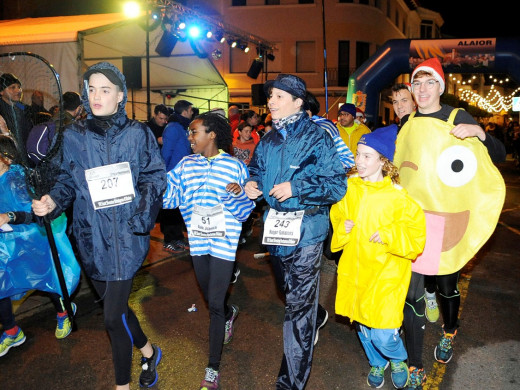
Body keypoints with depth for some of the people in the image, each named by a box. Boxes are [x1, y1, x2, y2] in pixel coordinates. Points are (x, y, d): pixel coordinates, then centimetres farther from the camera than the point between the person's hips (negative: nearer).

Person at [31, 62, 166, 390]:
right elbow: (69, 181, 8)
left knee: (113, 316, -3)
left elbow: (156, 175, 1)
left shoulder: (138, 133, -2)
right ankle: (148, 351, 45)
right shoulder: (74, 136, 4)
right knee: (115, 305, 18)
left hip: (127, 234, -3)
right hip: (91, 236, 4)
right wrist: (53, 200, -10)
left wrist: (143, 194, -17)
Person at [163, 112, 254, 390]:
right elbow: (167, 195, -3)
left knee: (214, 305, -4)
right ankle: (229, 314, 57)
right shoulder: (186, 164, 4)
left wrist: (238, 194, -25)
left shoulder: (235, 166, -6)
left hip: (224, 242, -5)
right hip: (198, 240, 5)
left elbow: (246, 210, -6)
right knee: (210, 297, 21)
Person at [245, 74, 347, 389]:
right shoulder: (268, 140, 8)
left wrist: (295, 188, -23)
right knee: (289, 292, 24)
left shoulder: (316, 137, -12)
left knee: (298, 304, -3)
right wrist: (252, 184, -2)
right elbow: (256, 170, 21)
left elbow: (337, 185, -15)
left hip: (306, 230, -7)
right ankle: (314, 319, 54)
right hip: (275, 226, 7)